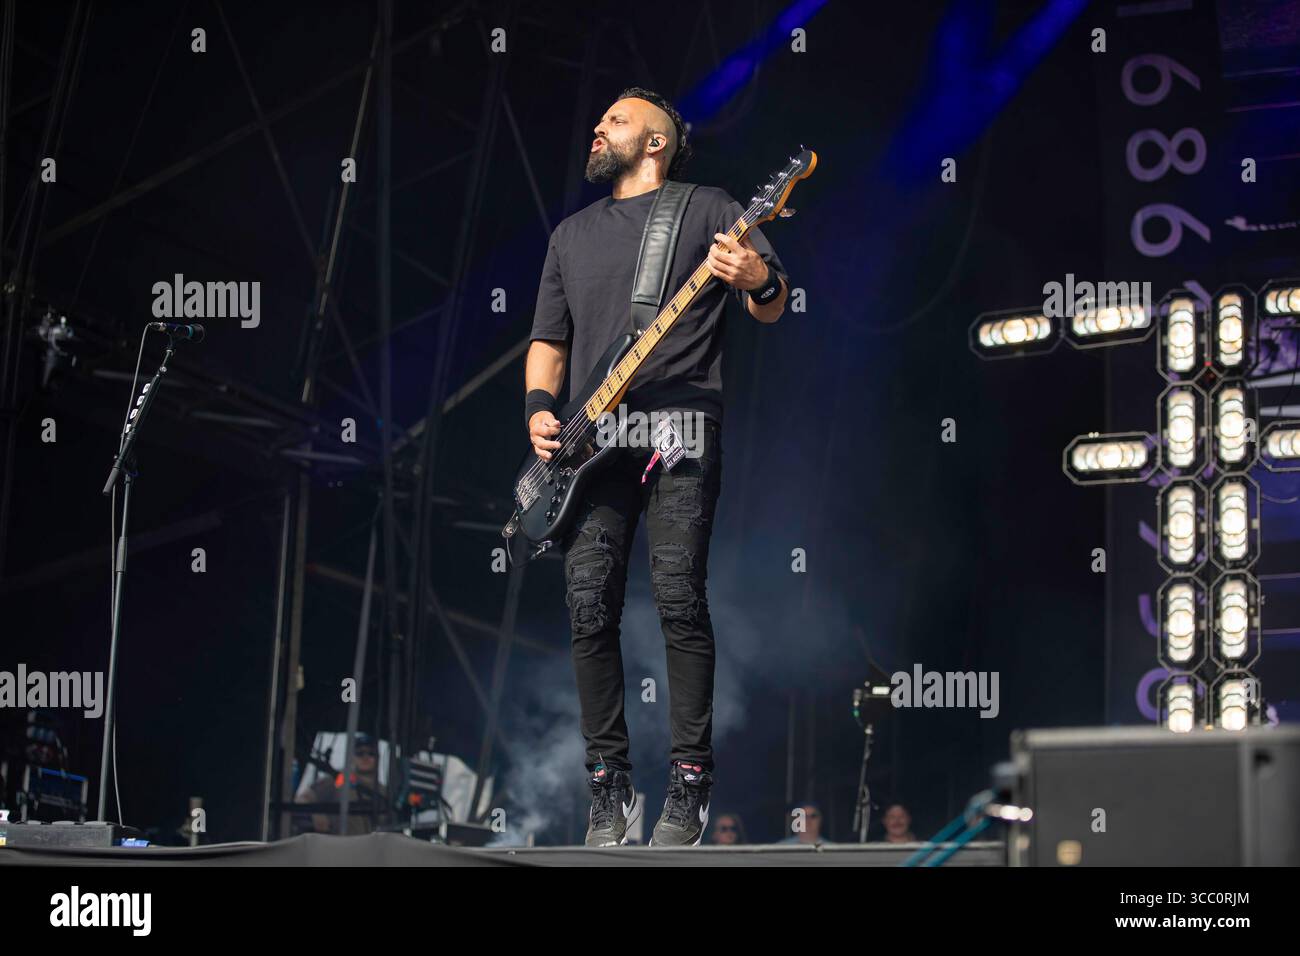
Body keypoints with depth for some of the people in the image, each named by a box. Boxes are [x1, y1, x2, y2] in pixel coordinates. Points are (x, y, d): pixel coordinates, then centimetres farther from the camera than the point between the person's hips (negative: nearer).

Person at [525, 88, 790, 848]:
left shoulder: (708, 210, 9)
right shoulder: (573, 234, 24)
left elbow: (773, 305, 1)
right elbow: (548, 339, 25)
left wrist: (760, 283, -23)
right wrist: (539, 407, 7)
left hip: (681, 425, -4)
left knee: (680, 598, -13)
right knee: (590, 607, -5)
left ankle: (690, 785, -6)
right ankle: (610, 784, 4)